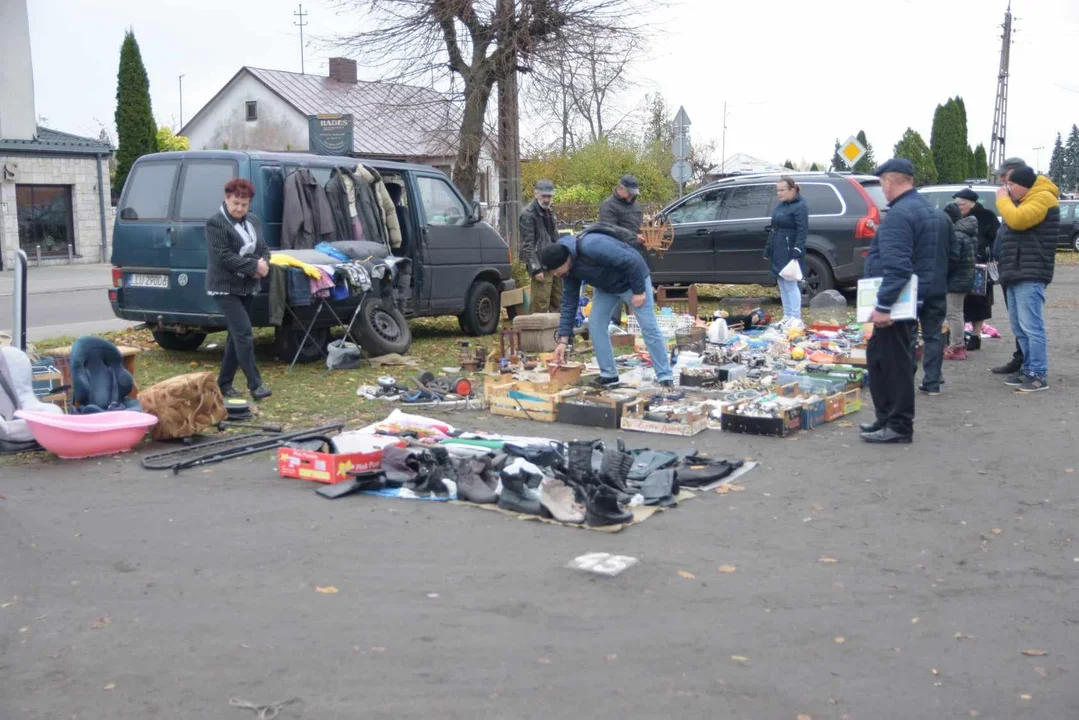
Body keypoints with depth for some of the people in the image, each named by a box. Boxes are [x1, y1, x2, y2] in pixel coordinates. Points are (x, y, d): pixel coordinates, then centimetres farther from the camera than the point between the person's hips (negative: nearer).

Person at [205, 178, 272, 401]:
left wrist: (264, 263, -8)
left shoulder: (254, 221, 11)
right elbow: (223, 257, -19)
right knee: (244, 333, -14)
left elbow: (263, 249, 15)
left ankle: (224, 383, 20)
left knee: (236, 335, 11)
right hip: (225, 287, -8)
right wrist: (254, 266, -20)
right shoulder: (215, 223, -12)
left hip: (246, 286, 8)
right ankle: (255, 384, -13)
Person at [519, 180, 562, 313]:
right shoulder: (528, 214, -10)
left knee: (558, 303, 12)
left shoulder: (549, 212, 17)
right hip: (542, 266, -8)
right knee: (541, 305, -10)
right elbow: (527, 245, -14)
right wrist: (536, 268, -19)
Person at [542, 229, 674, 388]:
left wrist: (638, 291, -24)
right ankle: (609, 374, 8)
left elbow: (632, 261, -33)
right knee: (595, 325, -2)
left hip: (633, 280, -7)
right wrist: (563, 340, -7)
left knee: (649, 328, -5)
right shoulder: (568, 268, -11)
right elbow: (569, 302, -4)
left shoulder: (592, 247, -38)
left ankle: (665, 376, 2)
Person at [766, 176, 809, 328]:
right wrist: (768, 250, 19)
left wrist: (797, 252, -24)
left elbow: (802, 231, -16)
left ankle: (796, 318, -5)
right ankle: (787, 317, 15)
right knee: (782, 285, 10)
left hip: (789, 252, -9)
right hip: (778, 252, 9)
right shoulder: (780, 206, 17)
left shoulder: (800, 206, -9)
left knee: (790, 284, -9)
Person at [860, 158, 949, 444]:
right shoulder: (930, 211, 16)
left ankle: (899, 426, 4)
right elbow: (932, 260, 21)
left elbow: (896, 267, -27)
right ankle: (887, 418, 25)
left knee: (893, 362, -3)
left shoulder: (899, 215, -18)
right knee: (879, 357, 18)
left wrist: (883, 305, -27)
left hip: (895, 302, -10)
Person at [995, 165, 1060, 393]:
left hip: (1030, 274, -10)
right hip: (1017, 273, 11)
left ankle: (1039, 375, -10)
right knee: (1019, 327, 12)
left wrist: (1003, 199, -9)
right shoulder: (1028, 201, 21)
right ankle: (1028, 369, 19)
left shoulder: (1042, 198, -10)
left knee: (1031, 326, -12)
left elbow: (1017, 220, -23)